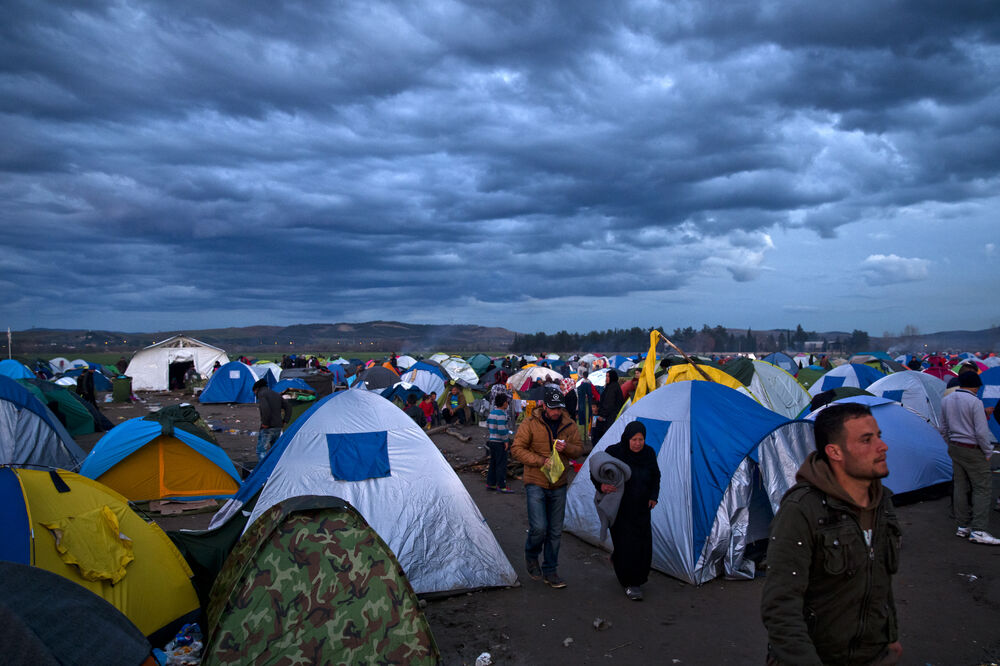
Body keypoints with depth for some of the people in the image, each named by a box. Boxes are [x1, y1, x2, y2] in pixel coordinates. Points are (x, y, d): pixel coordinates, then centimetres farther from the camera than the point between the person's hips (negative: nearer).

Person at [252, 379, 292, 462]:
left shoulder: (261, 394, -7)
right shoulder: (276, 394, 17)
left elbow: (265, 409, -24)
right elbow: (288, 406, 16)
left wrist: (265, 423, -16)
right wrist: (285, 421, 10)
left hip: (267, 428, -8)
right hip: (278, 428, 8)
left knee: (261, 451, -5)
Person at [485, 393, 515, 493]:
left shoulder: (492, 412, 11)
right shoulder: (501, 414, -18)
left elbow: (488, 425, 20)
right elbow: (501, 429, -23)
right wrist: (506, 441, -16)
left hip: (491, 440, 9)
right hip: (499, 442, -9)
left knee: (493, 463, 15)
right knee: (501, 464, -4)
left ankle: (490, 484, 21)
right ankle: (501, 486, -1)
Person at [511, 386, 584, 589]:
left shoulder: (569, 425, 2)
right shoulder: (530, 423, -9)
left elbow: (579, 449, 9)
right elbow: (517, 449, -9)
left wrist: (567, 448, -14)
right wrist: (541, 461, -20)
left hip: (559, 485, 4)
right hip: (535, 483, -4)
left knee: (555, 531, 9)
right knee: (539, 528, -13)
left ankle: (550, 571, 24)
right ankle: (531, 555, 19)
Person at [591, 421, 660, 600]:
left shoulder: (648, 453, -2)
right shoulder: (614, 453, -15)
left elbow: (655, 476, 12)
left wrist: (653, 496, -2)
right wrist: (601, 486, -34)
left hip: (641, 508, 4)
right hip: (619, 508, -4)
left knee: (643, 544, 2)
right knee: (626, 544, -7)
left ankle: (618, 559, 32)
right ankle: (630, 584, 11)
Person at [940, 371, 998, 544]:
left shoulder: (946, 400, 7)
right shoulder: (975, 402, -16)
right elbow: (981, 431, -16)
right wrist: (988, 452, -5)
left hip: (954, 447, 7)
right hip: (973, 450, -7)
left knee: (960, 487, 12)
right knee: (982, 488, -1)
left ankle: (963, 526, 17)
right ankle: (979, 531, -4)